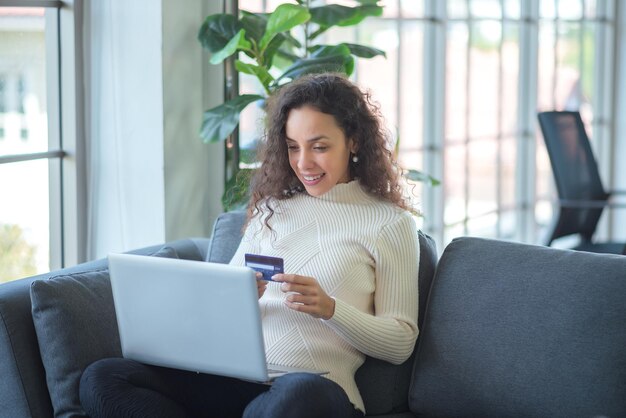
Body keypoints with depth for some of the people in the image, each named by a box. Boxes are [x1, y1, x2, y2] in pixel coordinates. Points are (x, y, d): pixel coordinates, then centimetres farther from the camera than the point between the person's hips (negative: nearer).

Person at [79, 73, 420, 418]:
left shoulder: (390, 222, 9)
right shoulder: (271, 209, 22)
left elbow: (401, 343, 4)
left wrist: (330, 308, -11)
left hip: (316, 388, -6)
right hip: (238, 376, 6)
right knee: (101, 379, -21)